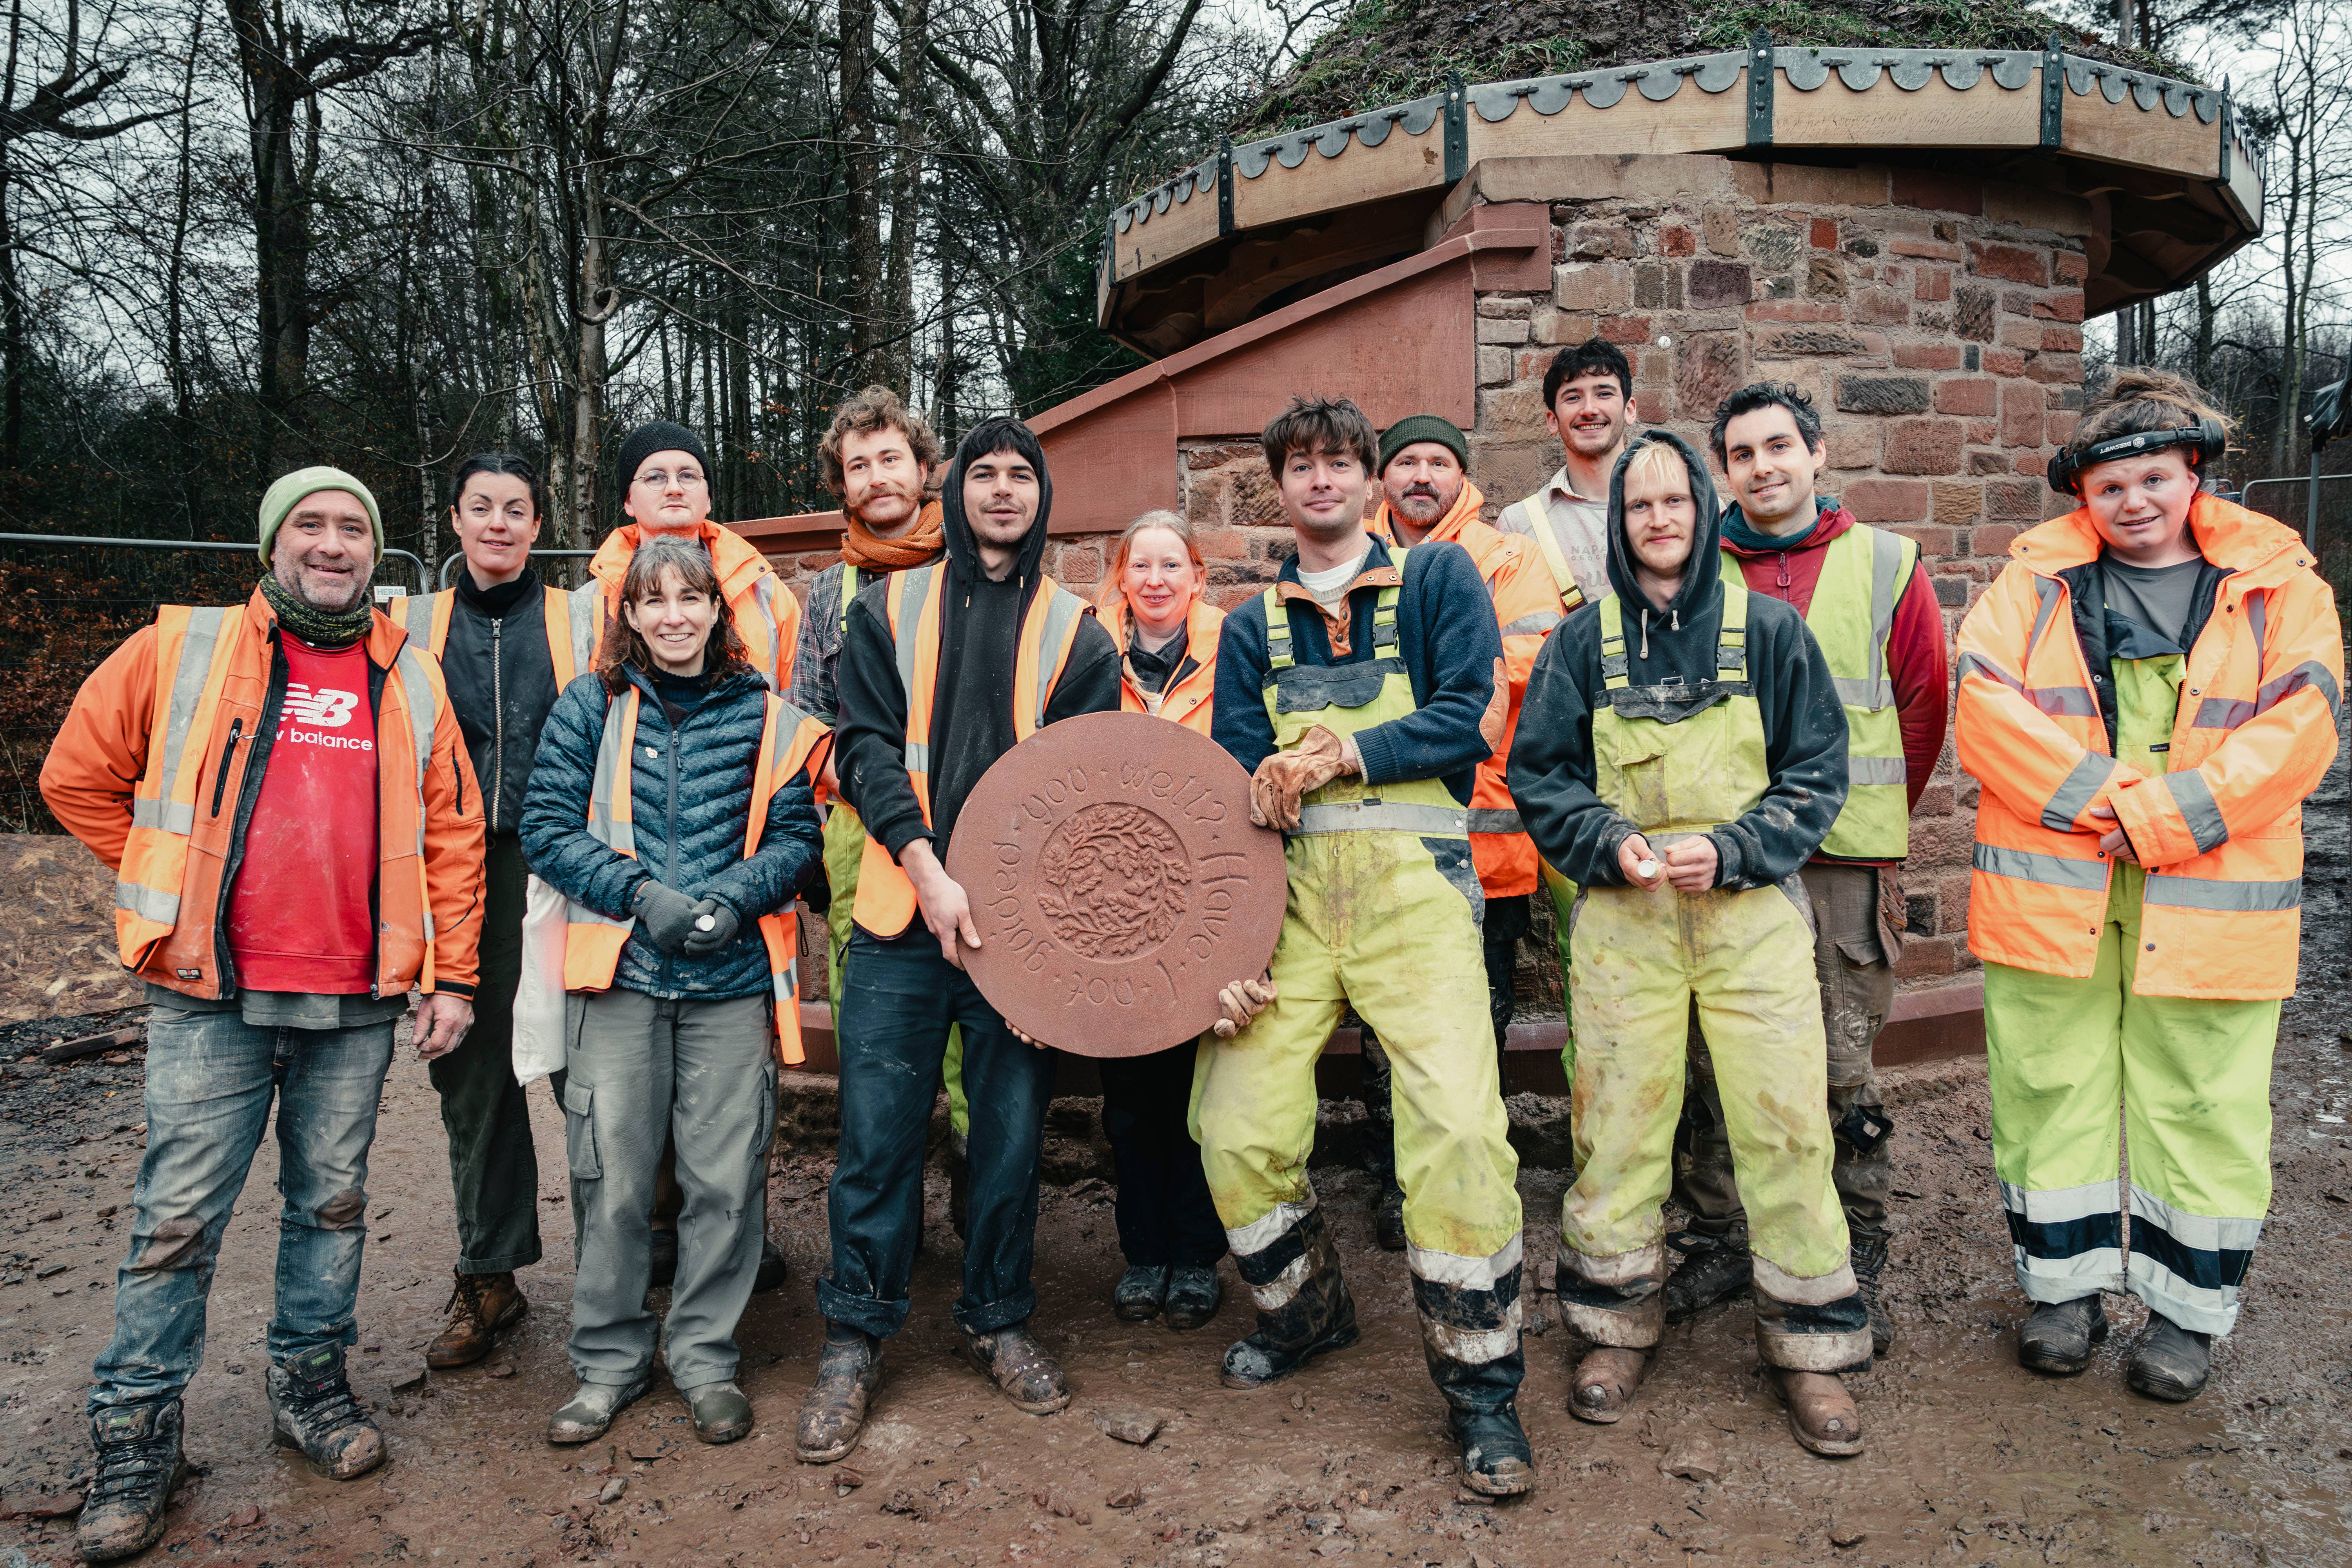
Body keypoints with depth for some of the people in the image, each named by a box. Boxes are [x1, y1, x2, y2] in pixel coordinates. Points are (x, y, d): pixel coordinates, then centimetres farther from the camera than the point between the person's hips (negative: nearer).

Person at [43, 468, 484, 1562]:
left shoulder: (410, 681, 7)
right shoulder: (180, 651, 2)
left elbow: (453, 836, 8)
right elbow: (77, 776, 8)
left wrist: (453, 978, 4)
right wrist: (173, 883, 6)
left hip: (356, 1005, 2)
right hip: (212, 999, -2)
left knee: (331, 1203, 13)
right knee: (178, 1219, 3)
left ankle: (311, 1385, 30)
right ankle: (136, 1435, 16)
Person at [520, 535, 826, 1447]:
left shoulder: (767, 717, 7)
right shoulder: (591, 707, 6)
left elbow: (796, 837, 5)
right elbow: (547, 827, 0)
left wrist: (734, 898, -13)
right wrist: (643, 895, -12)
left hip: (733, 977, 1)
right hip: (622, 972, 0)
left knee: (726, 1179, 4)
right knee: (611, 1181, 4)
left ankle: (705, 1356, 22)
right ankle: (610, 1360, 23)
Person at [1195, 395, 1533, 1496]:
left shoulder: (1439, 579, 11)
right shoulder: (1251, 627, 18)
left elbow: (1471, 722, -2)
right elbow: (1239, 775, 7)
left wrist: (1340, 756, -10)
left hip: (1412, 880, -3)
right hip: (1292, 887, 3)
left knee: (1459, 1128, -17)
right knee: (1237, 1126, -4)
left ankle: (1480, 1384, 3)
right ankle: (1306, 1313, 26)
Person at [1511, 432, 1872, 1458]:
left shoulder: (1770, 630, 3)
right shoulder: (1583, 642, 5)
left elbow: (1819, 770, 3)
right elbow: (1538, 775, 7)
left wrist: (1731, 851, -11)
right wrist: (1610, 845, -10)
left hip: (1753, 911, 0)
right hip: (1622, 919, 1)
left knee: (1785, 1125, -2)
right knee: (1618, 1122, 5)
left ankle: (1809, 1342, 17)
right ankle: (1619, 1324, 24)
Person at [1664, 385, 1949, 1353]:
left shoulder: (1885, 567, 4)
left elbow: (1924, 704, 10)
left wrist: (1871, 815, 13)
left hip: (1843, 858, -1)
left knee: (1845, 1064, 5)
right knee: (1713, 1057, 7)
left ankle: (1855, 1262, 20)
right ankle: (1718, 1243, 22)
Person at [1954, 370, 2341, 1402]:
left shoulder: (2278, 586, 5)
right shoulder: (2034, 582, 6)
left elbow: (2298, 727, -7)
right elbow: (1987, 705, -7)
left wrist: (2165, 818, -17)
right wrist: (2104, 801, -16)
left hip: (2211, 899, 0)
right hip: (2050, 891, 1)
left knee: (2201, 1104, 7)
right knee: (2049, 1087, 8)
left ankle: (2187, 1306, 24)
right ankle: (2065, 1285, 25)